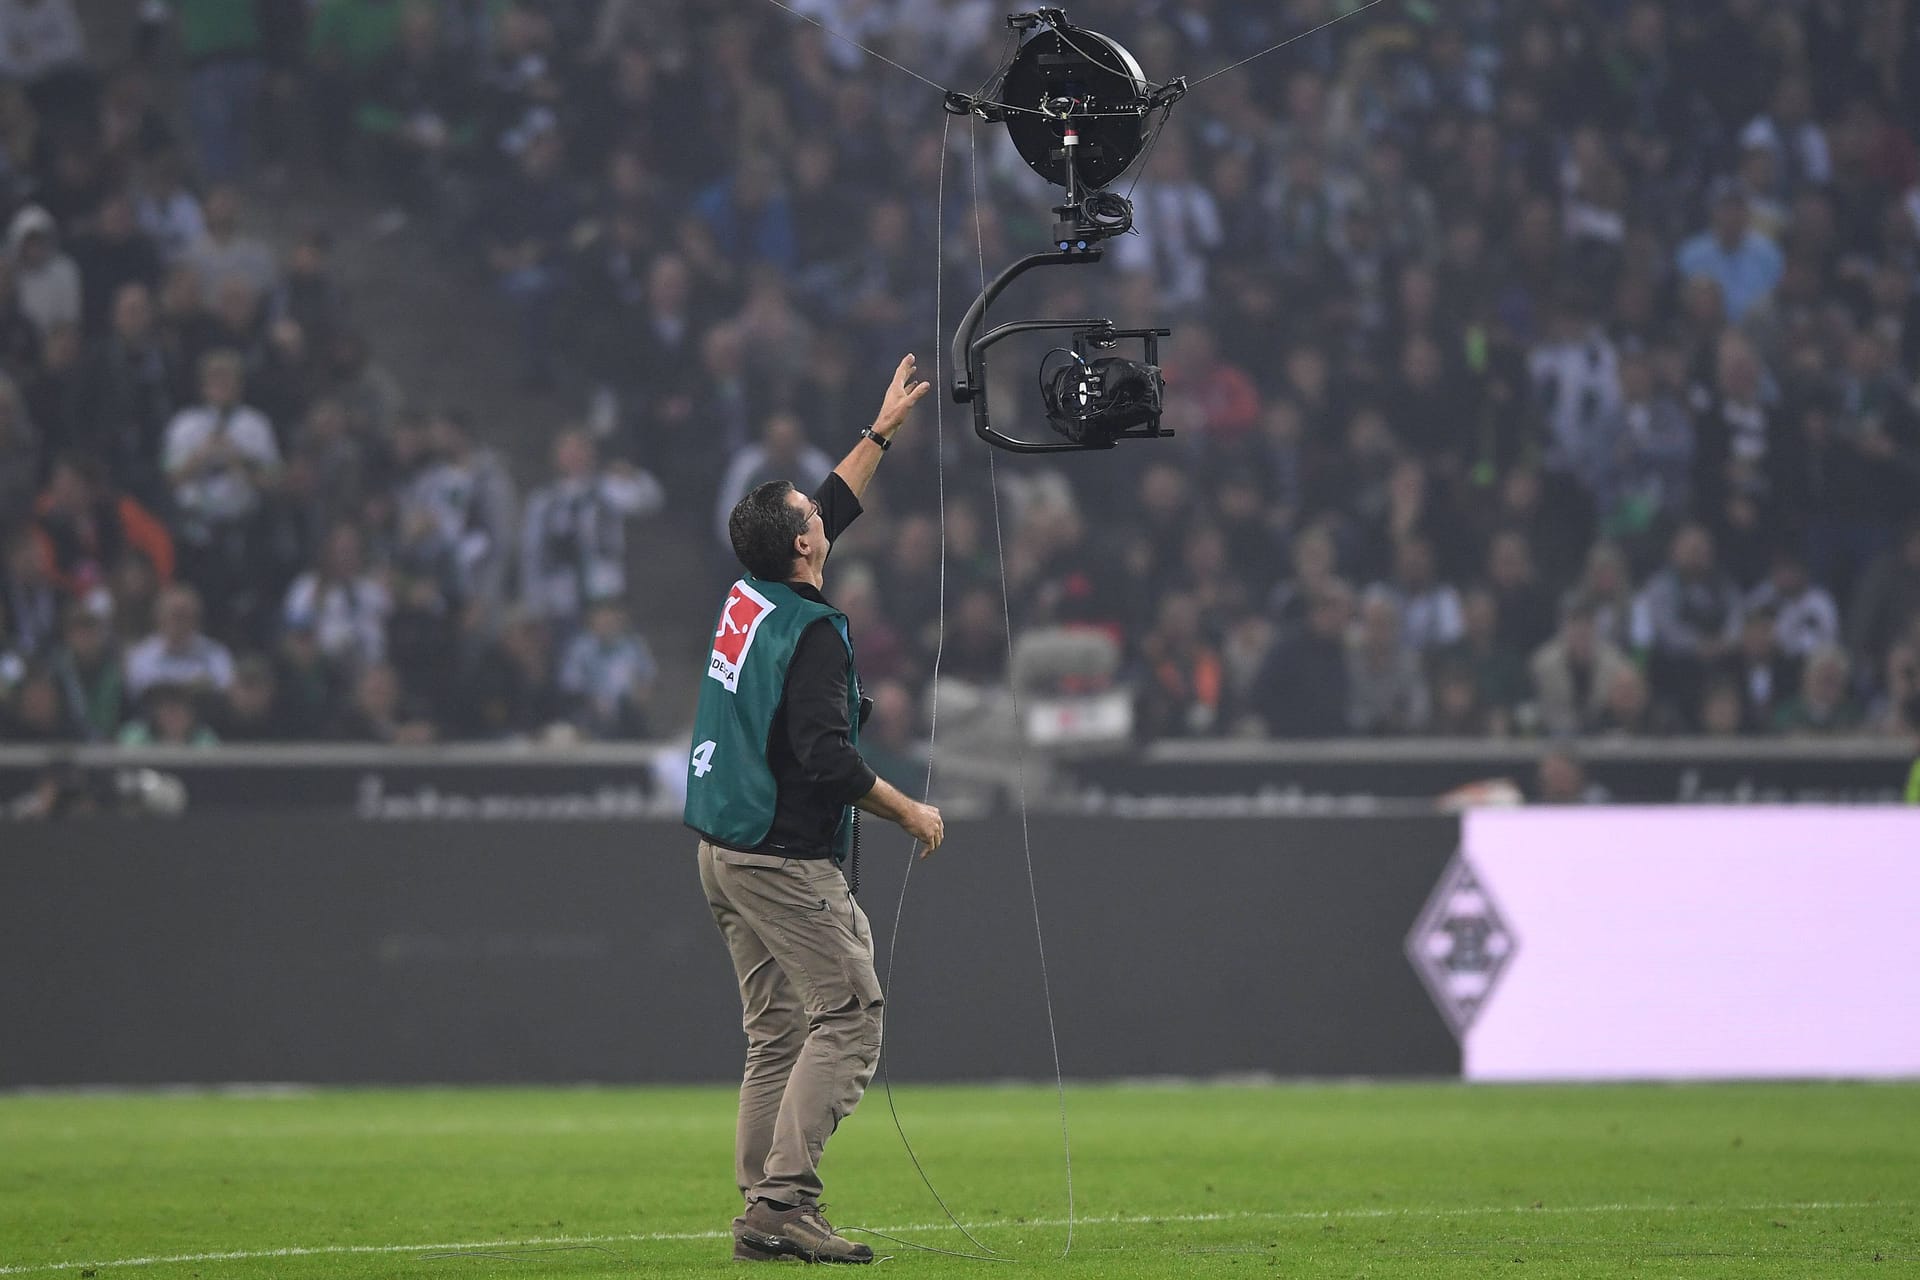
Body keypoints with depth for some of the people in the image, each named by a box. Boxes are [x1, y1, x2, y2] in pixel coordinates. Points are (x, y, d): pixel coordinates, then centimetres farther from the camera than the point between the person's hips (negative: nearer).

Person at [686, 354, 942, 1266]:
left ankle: (763, 1213, 6)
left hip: (726, 851, 9)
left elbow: (833, 508, 25)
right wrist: (906, 812, -12)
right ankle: (783, 1201, -18)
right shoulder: (810, 630, -17)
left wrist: (883, 431, 31)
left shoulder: (749, 600, 9)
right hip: (786, 862, -9)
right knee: (848, 1018, -8)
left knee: (777, 1035, 10)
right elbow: (825, 753, -25)